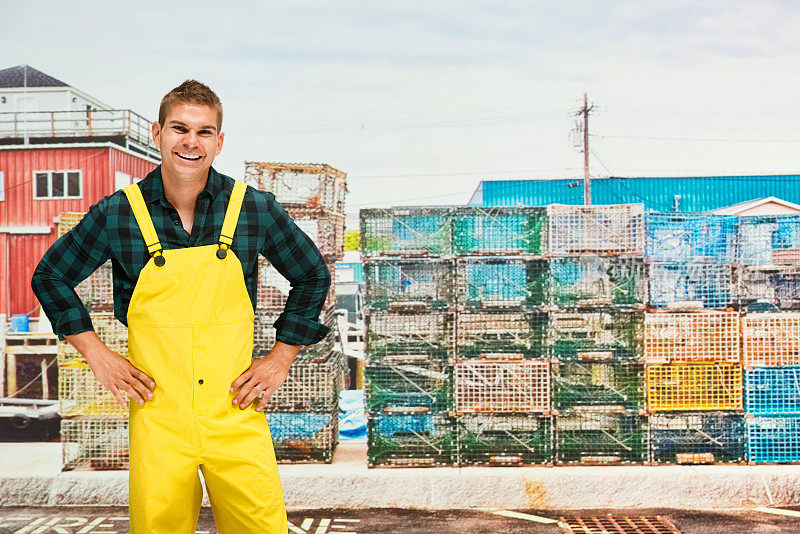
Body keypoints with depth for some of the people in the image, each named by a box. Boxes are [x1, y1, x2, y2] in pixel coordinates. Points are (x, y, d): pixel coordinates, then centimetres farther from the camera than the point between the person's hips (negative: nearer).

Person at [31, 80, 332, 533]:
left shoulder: (254, 207, -1)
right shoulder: (119, 213, -2)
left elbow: (313, 276, 12)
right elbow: (50, 277, 12)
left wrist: (282, 358, 7)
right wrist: (97, 355, 5)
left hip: (235, 409, 0)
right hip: (157, 414, 0)